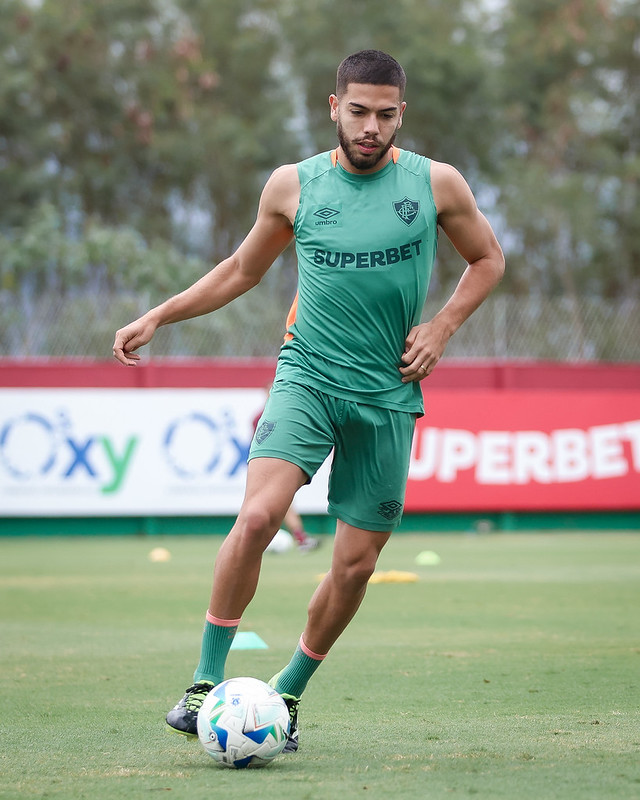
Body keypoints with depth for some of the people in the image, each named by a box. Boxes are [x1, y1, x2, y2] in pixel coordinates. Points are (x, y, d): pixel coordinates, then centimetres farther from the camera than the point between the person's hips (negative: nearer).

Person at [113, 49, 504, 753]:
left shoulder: (436, 184, 1)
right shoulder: (292, 186, 2)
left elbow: (487, 259, 16)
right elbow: (242, 269, 17)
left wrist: (442, 326, 1)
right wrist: (157, 317, 11)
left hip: (388, 397, 1)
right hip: (307, 377, -1)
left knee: (356, 564, 2)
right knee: (256, 515, -24)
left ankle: (287, 695, 23)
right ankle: (206, 681, -13)